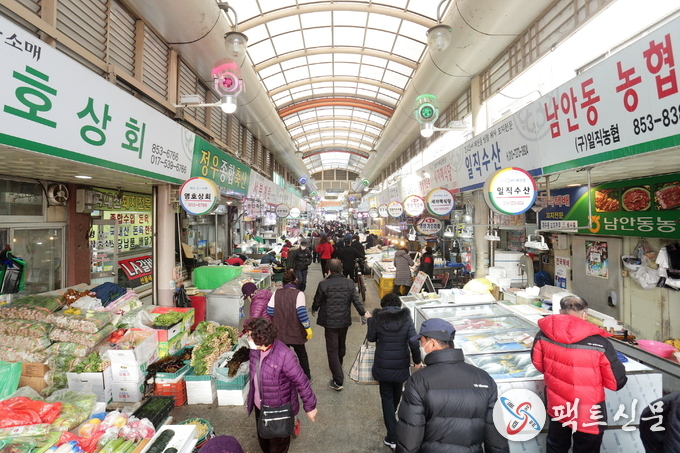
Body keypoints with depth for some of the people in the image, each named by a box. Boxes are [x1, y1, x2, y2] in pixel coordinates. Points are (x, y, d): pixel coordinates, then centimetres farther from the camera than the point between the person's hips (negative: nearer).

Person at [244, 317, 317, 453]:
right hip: (259, 406, 6)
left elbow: (301, 382, -25)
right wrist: (252, 398, 18)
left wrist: (310, 407, -16)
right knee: (263, 440, 31)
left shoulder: (284, 356, -34)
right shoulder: (255, 350, -12)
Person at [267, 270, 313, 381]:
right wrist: (308, 328, -13)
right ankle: (307, 377, 34)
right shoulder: (298, 293, -15)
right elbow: (301, 312, -22)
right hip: (295, 332, -1)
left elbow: (270, 310, -6)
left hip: (280, 332, 2)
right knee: (301, 353, 21)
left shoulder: (276, 293, -6)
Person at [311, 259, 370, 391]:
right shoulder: (350, 283, -8)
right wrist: (363, 313, 6)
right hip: (344, 320, 4)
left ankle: (338, 381, 2)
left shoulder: (323, 284, -15)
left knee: (332, 350, 3)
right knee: (341, 346, 25)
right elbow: (356, 300, -7)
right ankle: (339, 366, 50)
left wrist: (314, 310, 17)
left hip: (330, 322, -4)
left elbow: (317, 301, -3)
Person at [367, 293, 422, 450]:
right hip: (401, 365, 2)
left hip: (383, 366, -2)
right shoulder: (406, 318, -11)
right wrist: (417, 361, 3)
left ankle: (393, 437, 13)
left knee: (387, 396, 12)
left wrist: (370, 321, 15)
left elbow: (371, 338, 0)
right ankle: (391, 416, 53)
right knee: (397, 392, 27)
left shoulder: (377, 318, -12)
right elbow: (413, 342, -11)